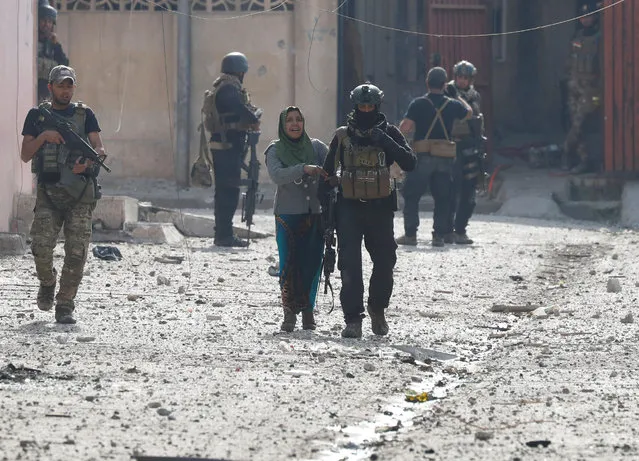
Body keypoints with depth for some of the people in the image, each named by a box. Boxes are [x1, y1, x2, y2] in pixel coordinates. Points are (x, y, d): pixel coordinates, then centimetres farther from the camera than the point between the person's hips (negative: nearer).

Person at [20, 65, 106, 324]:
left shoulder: (85, 115, 12)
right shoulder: (37, 116, 12)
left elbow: (100, 148, 2)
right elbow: (25, 155, 7)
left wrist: (88, 160, -20)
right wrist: (44, 136, -11)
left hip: (81, 194, 0)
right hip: (48, 193, 0)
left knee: (76, 252, -9)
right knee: (41, 247, -15)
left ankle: (65, 307, -1)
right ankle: (47, 283, 16)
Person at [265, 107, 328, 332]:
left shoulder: (317, 147, 7)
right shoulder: (275, 150, 2)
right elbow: (277, 175, -15)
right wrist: (304, 169, -30)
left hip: (315, 214, 2)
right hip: (288, 214, -2)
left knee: (312, 264, 1)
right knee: (289, 265, -7)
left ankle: (308, 309, 15)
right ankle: (289, 312, 1)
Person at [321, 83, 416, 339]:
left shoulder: (389, 133, 4)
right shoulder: (342, 136, 7)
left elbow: (409, 163, -8)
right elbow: (329, 171, 14)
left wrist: (386, 142, -19)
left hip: (380, 208, 1)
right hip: (349, 208, 0)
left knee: (385, 262, 8)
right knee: (349, 265, -11)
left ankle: (377, 309, 32)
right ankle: (353, 320, -10)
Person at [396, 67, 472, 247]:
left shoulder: (418, 103, -7)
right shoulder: (452, 104, 2)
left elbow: (404, 128, -11)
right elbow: (469, 113, 24)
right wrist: (456, 96, 34)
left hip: (423, 157, -3)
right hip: (445, 158, 3)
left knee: (411, 196, 6)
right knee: (442, 198, 10)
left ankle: (410, 234, 2)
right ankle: (439, 235, 6)